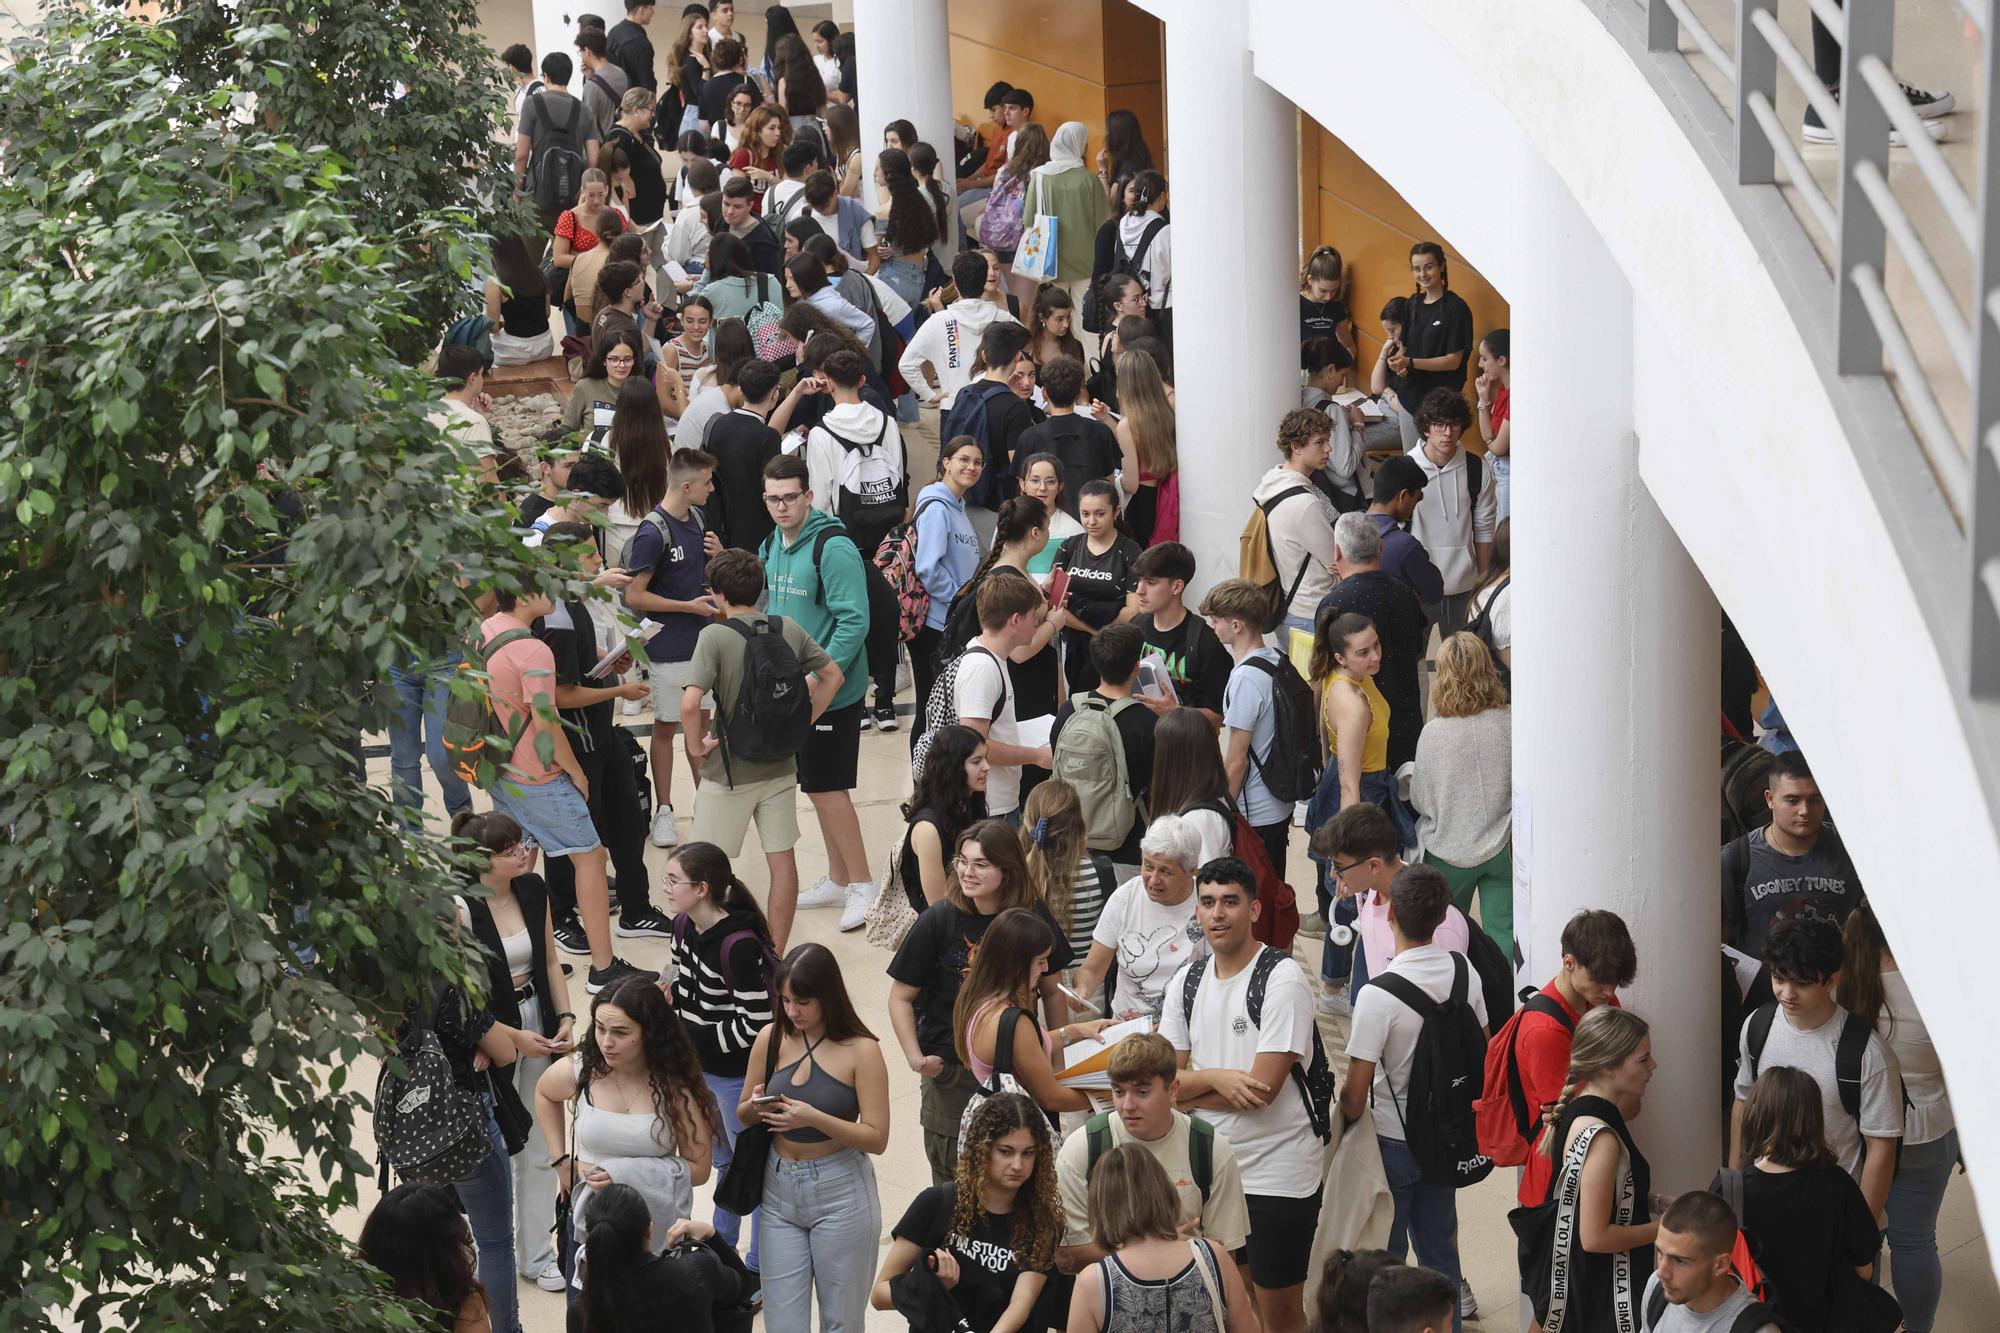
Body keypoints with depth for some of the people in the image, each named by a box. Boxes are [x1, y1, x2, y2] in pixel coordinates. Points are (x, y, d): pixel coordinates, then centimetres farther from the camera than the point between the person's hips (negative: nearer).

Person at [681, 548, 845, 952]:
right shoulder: (788, 630, -2)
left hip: (729, 773, -4)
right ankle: (776, 954, 16)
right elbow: (832, 676, 8)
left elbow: (690, 703, -26)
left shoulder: (715, 636, -17)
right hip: (781, 767, 5)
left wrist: (697, 746, -11)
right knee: (782, 858, 10)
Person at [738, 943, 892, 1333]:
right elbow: (743, 1116, 11)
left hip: (839, 1195, -3)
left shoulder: (861, 1051, -11)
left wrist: (814, 1118, -26)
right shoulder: (771, 1040, 0)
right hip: (779, 1189, 4)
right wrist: (757, 1106, -13)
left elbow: (876, 1139, -14)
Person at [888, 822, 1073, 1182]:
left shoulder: (1033, 915, -5)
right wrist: (915, 1057, -13)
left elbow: (1051, 990, 9)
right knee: (953, 1177, 6)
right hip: (951, 1071, -2)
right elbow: (901, 997, -4)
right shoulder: (939, 920, -12)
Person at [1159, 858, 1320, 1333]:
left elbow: (1263, 1088, -18)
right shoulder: (1187, 982, 6)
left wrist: (1185, 1090, -6)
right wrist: (1215, 1077, -18)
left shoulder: (1282, 979, -13)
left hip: (1278, 1172, -6)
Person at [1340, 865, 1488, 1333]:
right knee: (1439, 1245, 19)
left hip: (1391, 1141, -5)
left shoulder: (1377, 996, -26)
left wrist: (1342, 1130, 0)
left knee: (1384, 1255, 10)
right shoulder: (1463, 973, -8)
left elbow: (1355, 1092, -21)